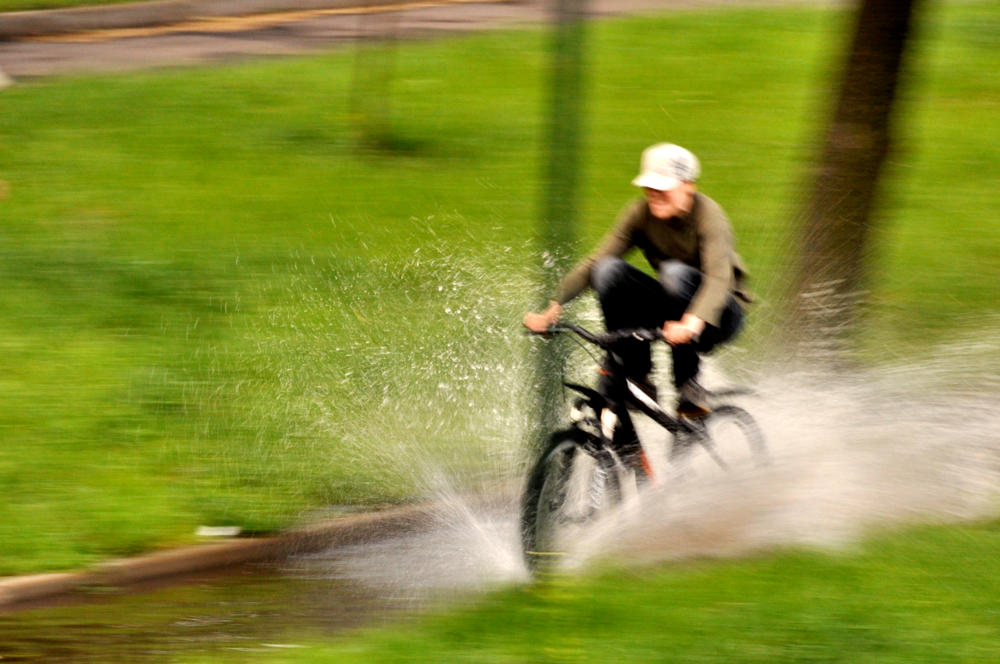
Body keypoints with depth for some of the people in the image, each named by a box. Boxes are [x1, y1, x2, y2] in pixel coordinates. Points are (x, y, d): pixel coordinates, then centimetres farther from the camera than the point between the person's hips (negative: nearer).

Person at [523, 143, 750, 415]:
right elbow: (594, 262, -13)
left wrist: (692, 322, -54)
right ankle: (636, 377, -16)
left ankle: (688, 386, -24)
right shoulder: (641, 214, -7)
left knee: (676, 272, -36)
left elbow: (719, 278, -36)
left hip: (720, 314, -4)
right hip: (672, 306, 4)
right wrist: (554, 307, -26)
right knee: (608, 270, -20)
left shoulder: (707, 214, -21)